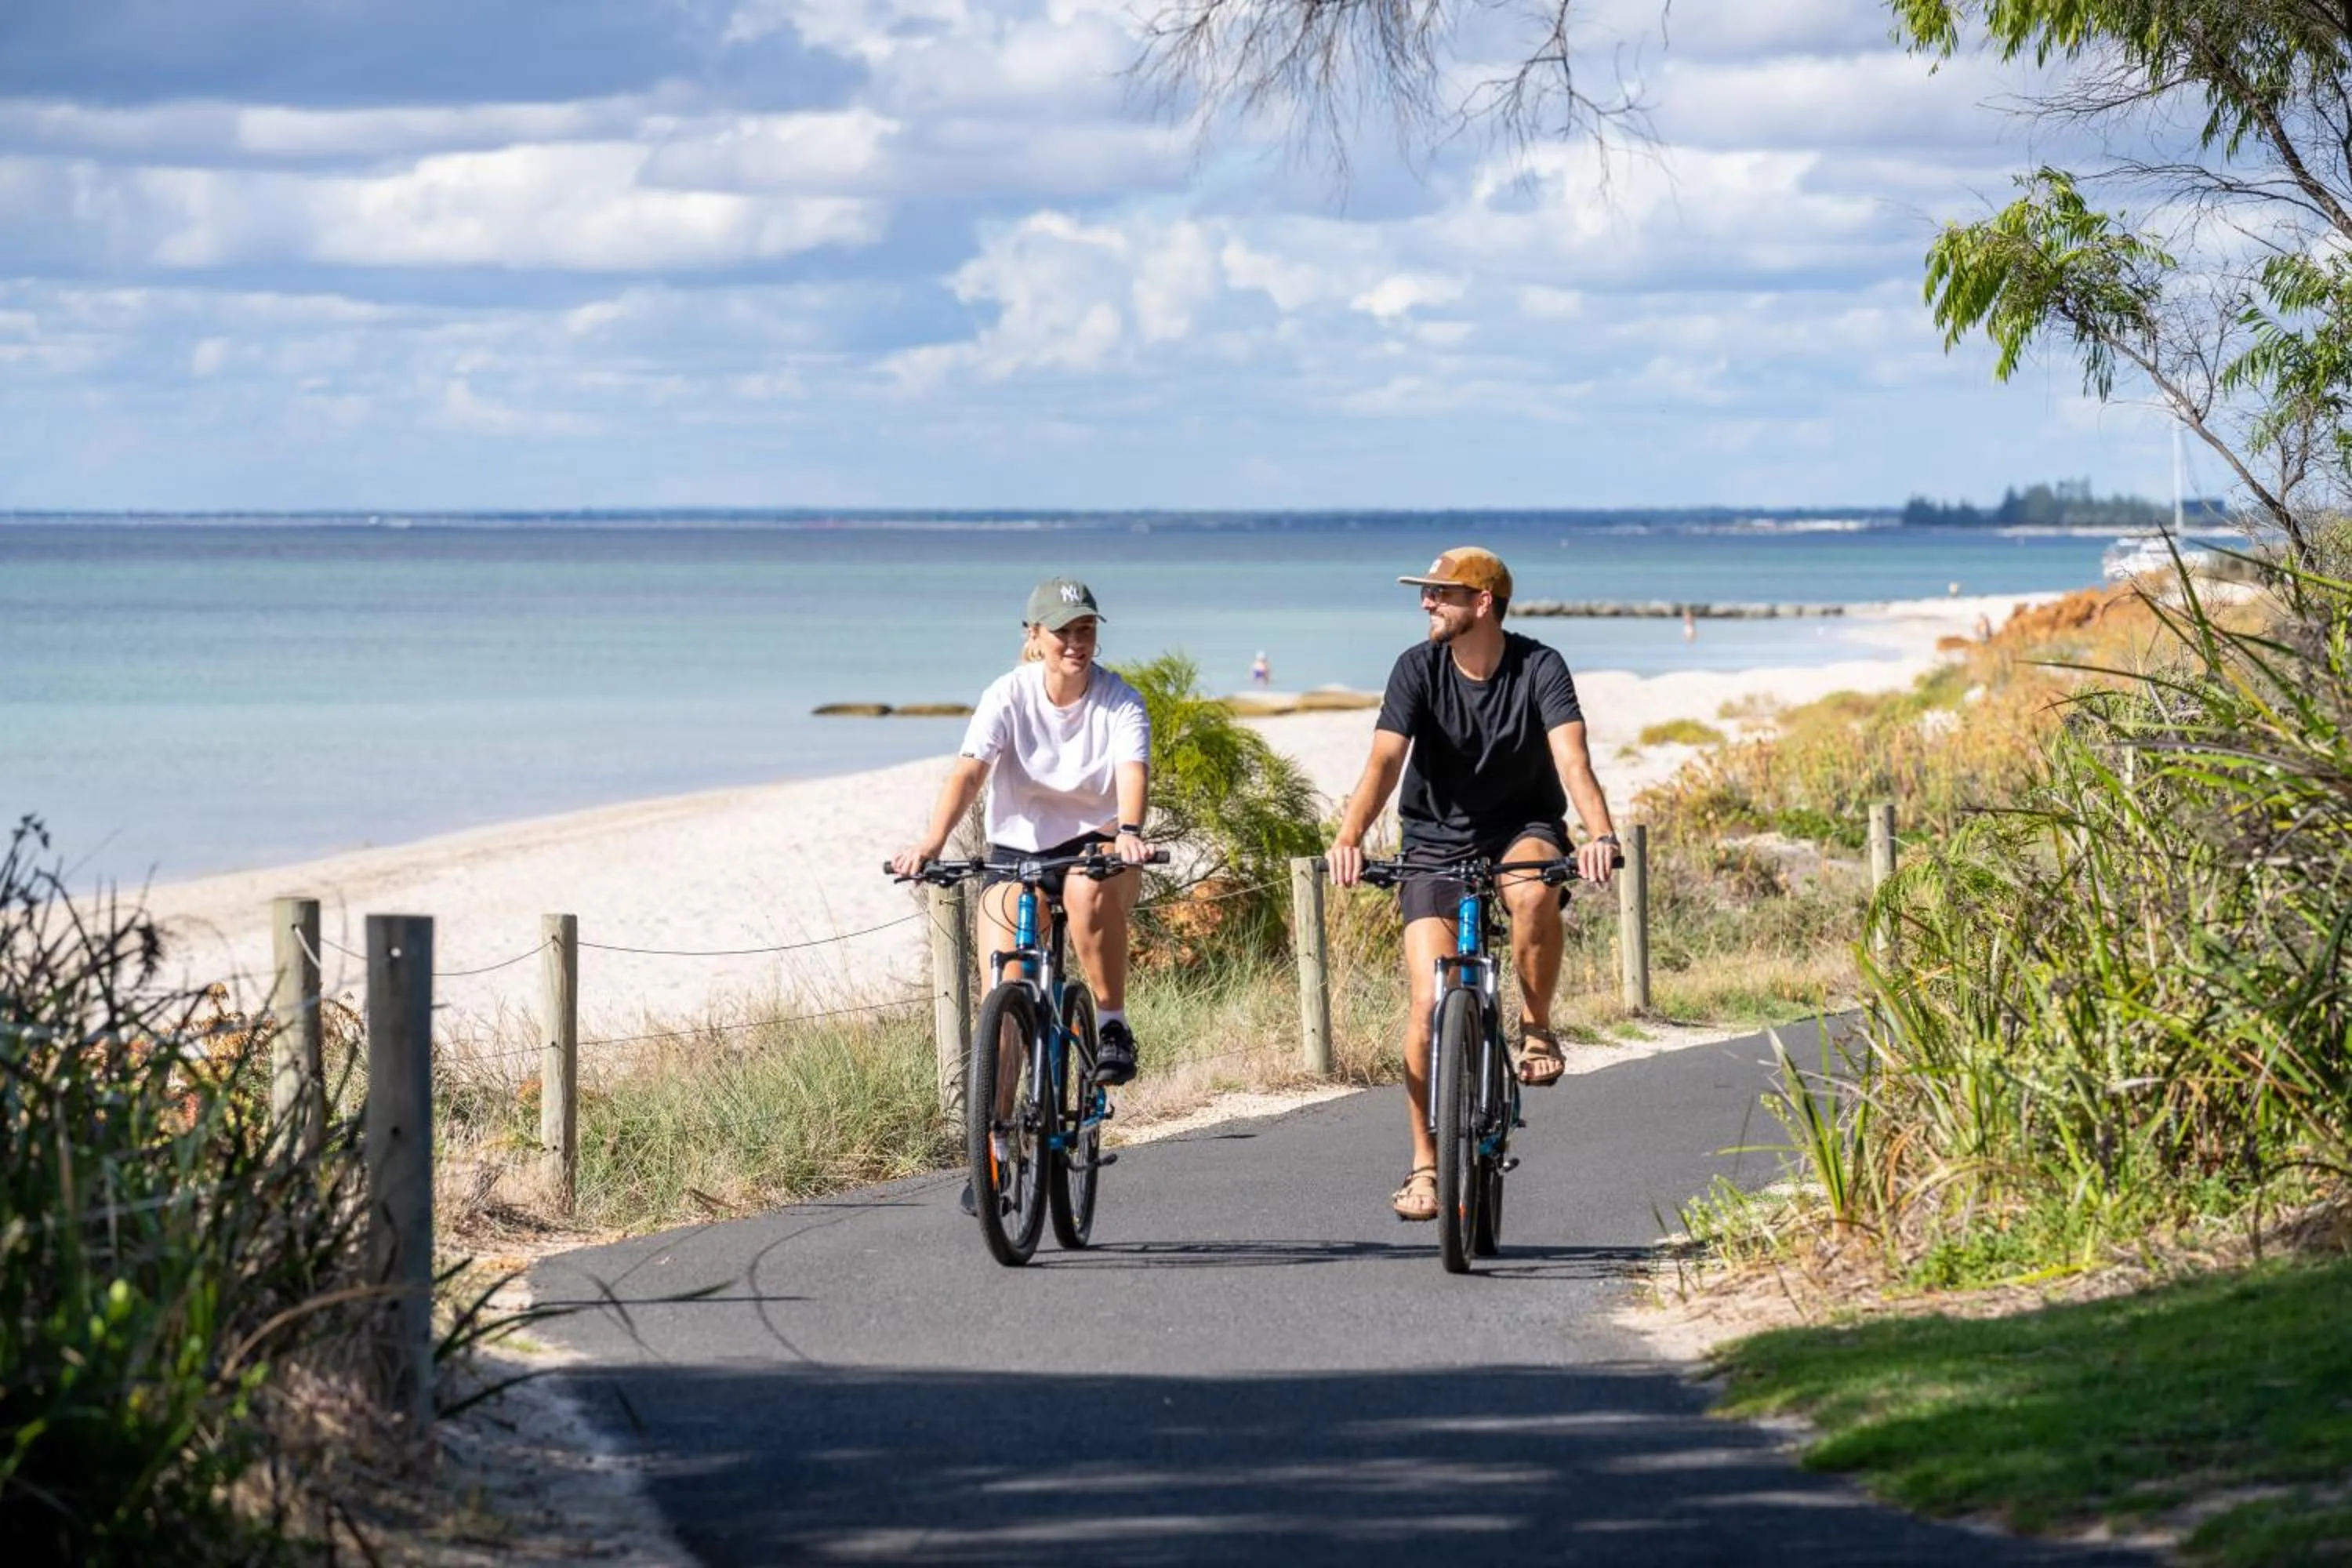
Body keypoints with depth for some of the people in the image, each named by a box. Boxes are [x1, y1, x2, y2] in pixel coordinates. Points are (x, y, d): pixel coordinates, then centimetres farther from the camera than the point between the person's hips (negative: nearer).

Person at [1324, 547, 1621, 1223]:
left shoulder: (1539, 668, -16)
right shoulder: (1419, 668, -12)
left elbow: (1571, 756, -30)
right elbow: (1385, 761, -23)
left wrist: (1600, 835, -48)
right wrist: (1349, 839, -41)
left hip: (1523, 826, -1)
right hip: (1438, 837, 1)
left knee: (1533, 891, -38)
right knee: (1429, 998, -12)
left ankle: (1536, 1028, -11)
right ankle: (1425, 1163, 0)